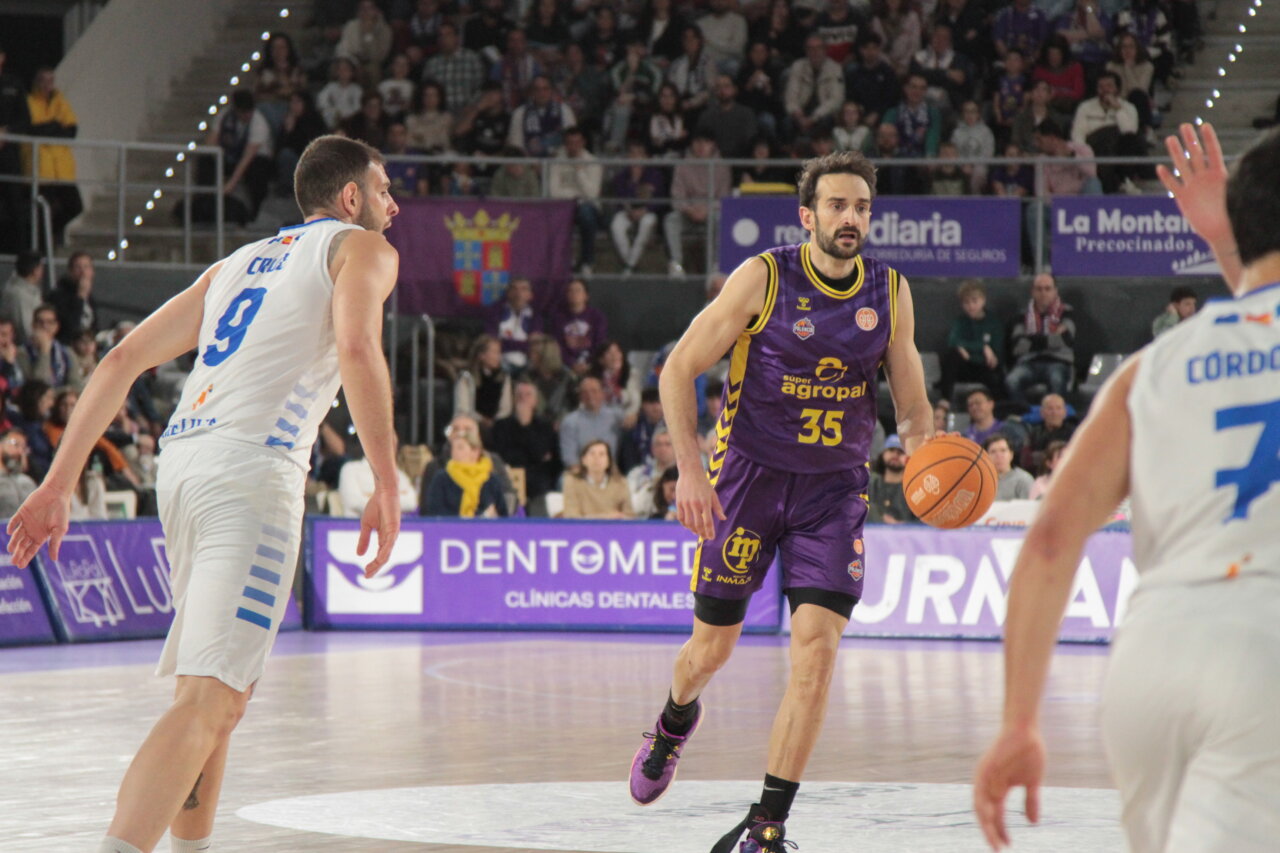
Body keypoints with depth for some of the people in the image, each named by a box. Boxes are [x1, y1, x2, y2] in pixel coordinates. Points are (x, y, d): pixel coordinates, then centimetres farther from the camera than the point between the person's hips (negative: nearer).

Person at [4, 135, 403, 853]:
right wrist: (388, 484, -9)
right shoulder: (362, 248, 11)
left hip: (182, 462, 8)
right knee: (207, 702, -17)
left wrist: (59, 484, 20)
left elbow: (124, 359, 22)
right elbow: (356, 346, -11)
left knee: (223, 693, 21)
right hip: (253, 471, -8)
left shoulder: (239, 263, 30)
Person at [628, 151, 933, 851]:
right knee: (713, 647, 9)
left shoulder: (890, 294, -1)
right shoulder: (764, 278, -12)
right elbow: (679, 369, -8)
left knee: (816, 649, -15)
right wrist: (689, 468, -19)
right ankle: (677, 718, 47)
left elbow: (912, 405, 8)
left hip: (834, 491, 2)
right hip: (748, 477, -2)